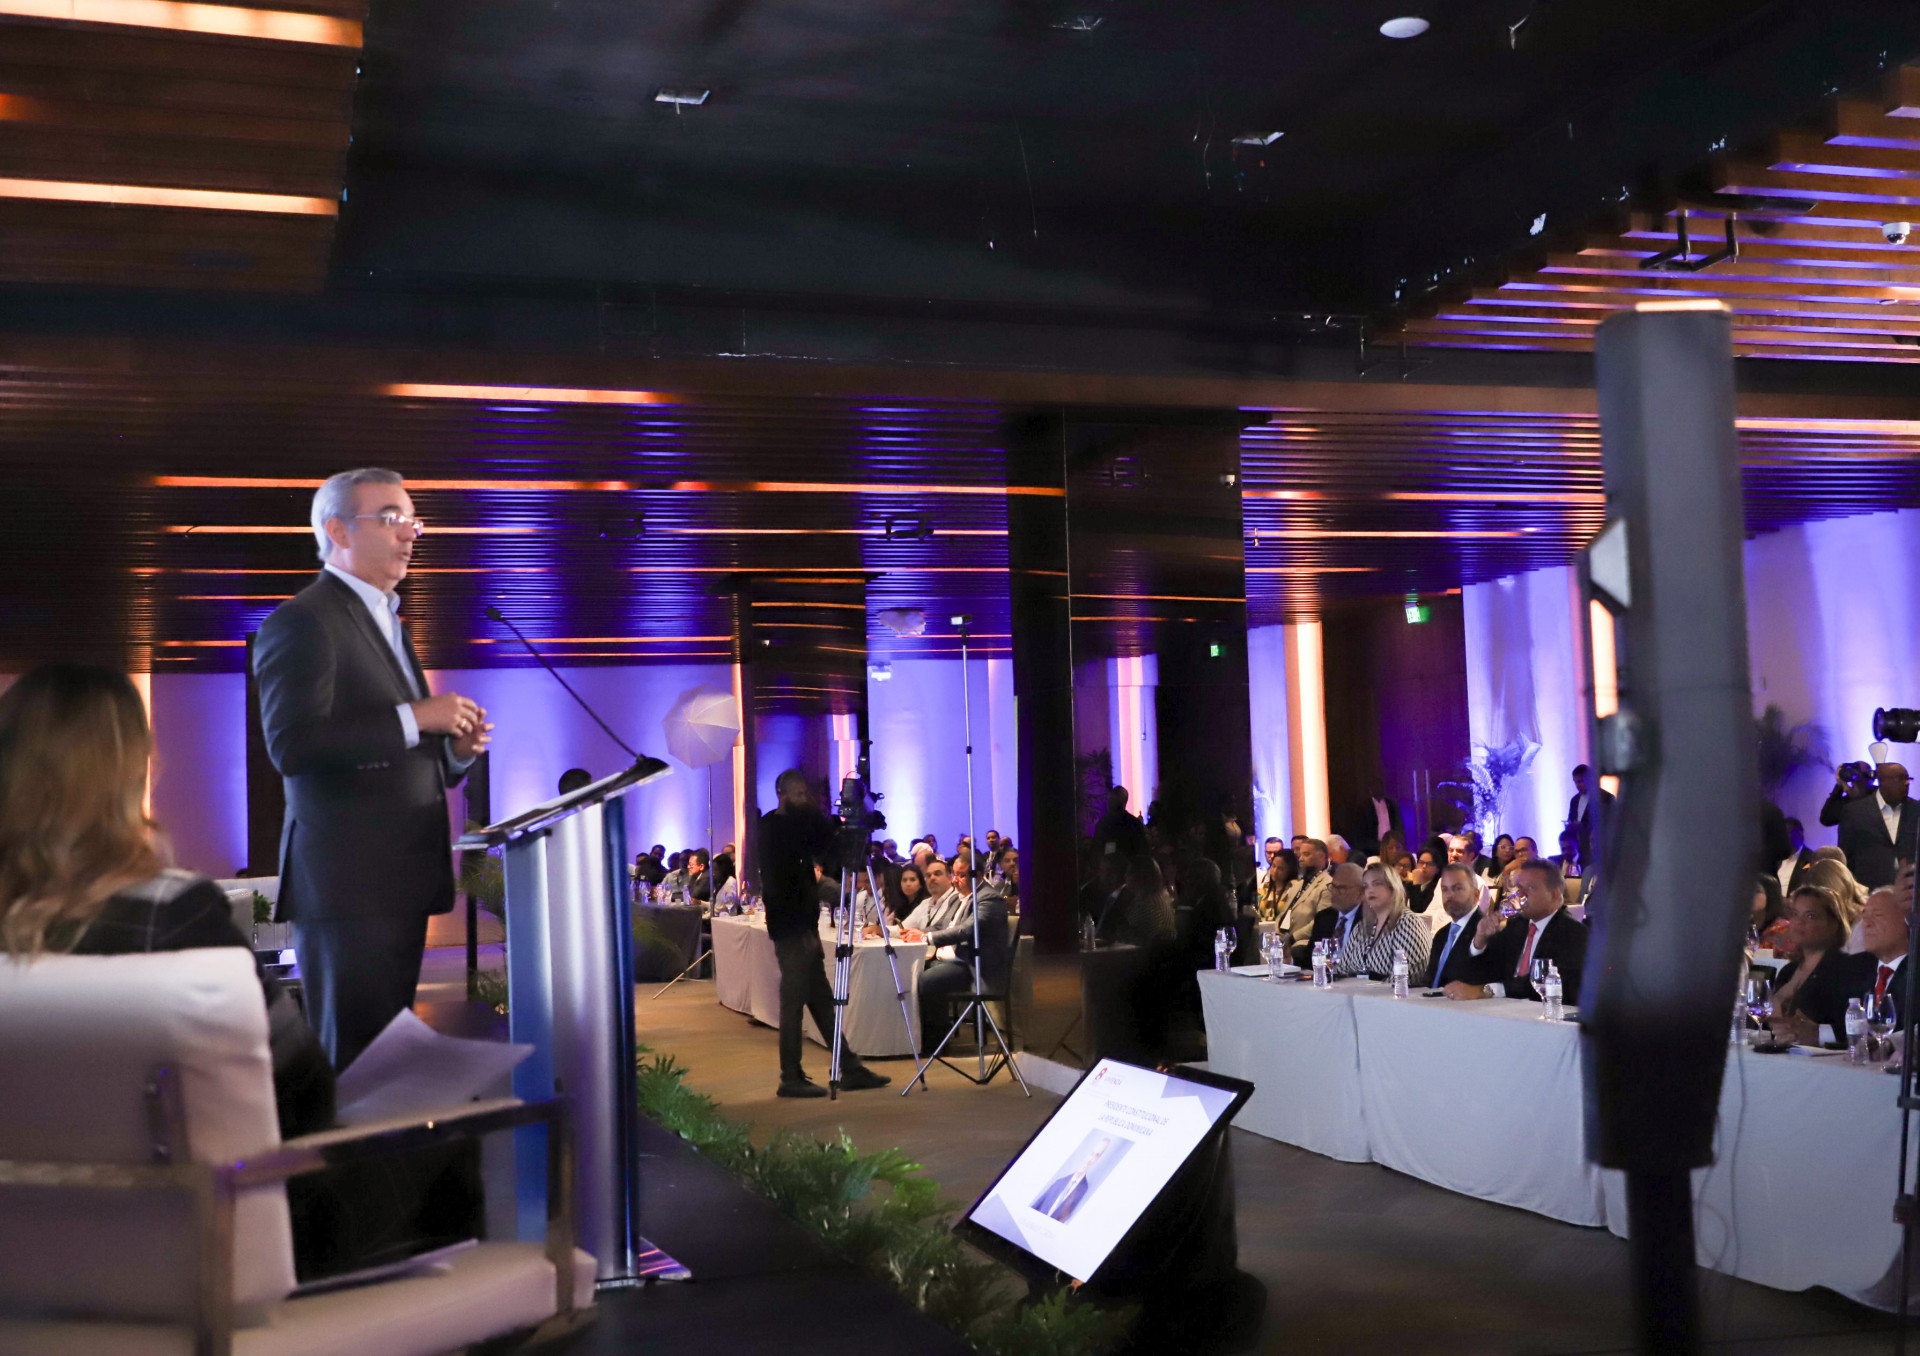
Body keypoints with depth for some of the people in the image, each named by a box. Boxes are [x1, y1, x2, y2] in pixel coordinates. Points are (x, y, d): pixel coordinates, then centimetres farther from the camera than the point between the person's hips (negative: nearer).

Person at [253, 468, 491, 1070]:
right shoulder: (301, 622, -7)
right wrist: (413, 718, -19)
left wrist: (454, 749, 6)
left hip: (402, 880, 9)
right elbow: (291, 744, -21)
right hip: (346, 883, -9)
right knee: (355, 1061, -6)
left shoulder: (386, 620, 22)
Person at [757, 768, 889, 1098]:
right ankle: (791, 1079, 0)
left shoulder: (796, 824, 16)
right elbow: (779, 886, -14)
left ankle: (850, 1069, 14)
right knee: (793, 1002, -5)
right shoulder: (773, 828, -9)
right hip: (791, 930, -9)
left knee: (822, 1001, 10)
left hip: (803, 928, 9)